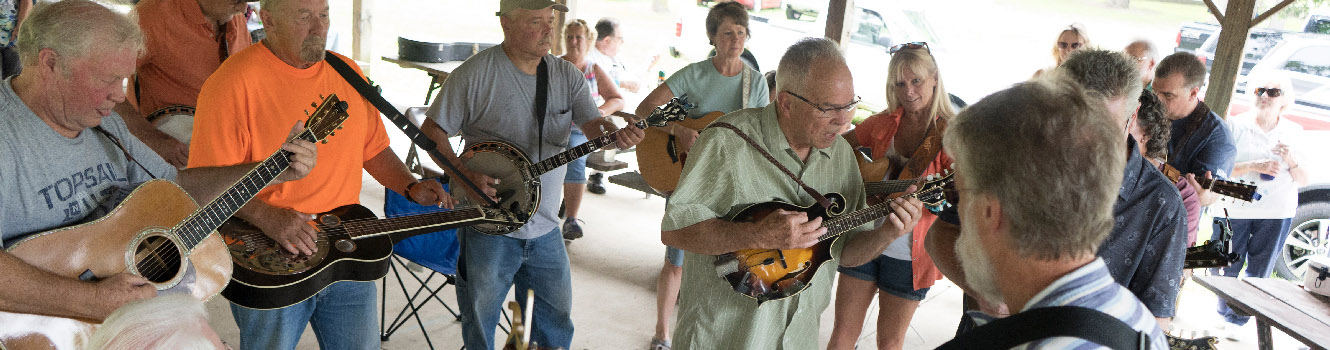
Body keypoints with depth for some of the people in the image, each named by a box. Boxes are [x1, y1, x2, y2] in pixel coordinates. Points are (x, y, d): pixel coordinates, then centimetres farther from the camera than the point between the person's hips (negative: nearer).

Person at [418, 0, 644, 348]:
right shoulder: (475, 73, -10)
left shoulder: (567, 75, 3)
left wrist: (617, 135, -26)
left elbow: (594, 125, -3)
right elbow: (432, 130, -7)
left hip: (545, 228, 4)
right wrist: (464, 174, -20)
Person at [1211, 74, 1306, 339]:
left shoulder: (1294, 133, 3)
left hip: (1276, 213, 2)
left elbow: (1303, 181, 4)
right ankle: (1224, 314, 27)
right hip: (1234, 210, -2)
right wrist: (1252, 166, -23)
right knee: (1225, 269, 4)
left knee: (1258, 273, 8)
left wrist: (1291, 161, -15)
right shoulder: (1237, 125, -3)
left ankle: (1235, 321, 23)